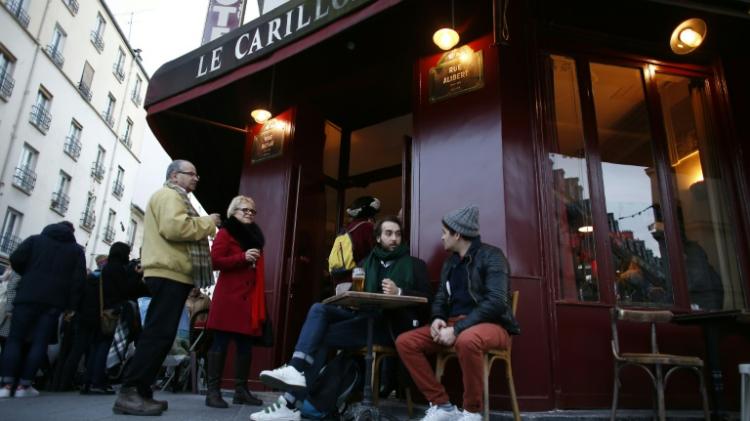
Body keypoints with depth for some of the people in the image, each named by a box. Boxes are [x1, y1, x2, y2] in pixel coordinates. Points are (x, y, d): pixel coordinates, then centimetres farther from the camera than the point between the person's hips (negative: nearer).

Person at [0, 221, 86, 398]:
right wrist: (71, 305, 2)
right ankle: (24, 385, -1)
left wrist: (29, 275, 19)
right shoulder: (77, 249, 12)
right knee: (40, 342, 3)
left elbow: (15, 259, 0)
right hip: (54, 301, 0)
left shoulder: (35, 239, 12)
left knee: (15, 338, 6)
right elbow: (78, 279, 2)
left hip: (28, 296, 0)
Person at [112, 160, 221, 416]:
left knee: (158, 335, 10)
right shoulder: (169, 194, -4)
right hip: (170, 274, -11)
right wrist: (207, 223, -10)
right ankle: (129, 393, -12)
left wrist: (204, 226, 14)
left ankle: (140, 393, 13)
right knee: (159, 335, -14)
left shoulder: (175, 198, 29)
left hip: (173, 274, 11)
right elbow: (174, 227, -22)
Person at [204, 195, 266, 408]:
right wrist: (243, 257, -16)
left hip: (250, 298, 7)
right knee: (220, 343, -5)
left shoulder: (254, 236, 23)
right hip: (229, 297, -7)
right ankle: (213, 391, 0)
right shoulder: (225, 233, 3)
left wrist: (261, 298, 17)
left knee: (245, 345, 7)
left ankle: (241, 390, 13)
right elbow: (215, 261, -9)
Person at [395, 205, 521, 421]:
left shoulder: (491, 255, -8)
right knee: (404, 341, -11)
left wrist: (457, 330, -26)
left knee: (467, 340, -42)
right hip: (454, 323, 7)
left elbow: (496, 302, -20)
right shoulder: (450, 262, 15)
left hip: (490, 324, -7)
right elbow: (441, 297, 19)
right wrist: (438, 319, -6)